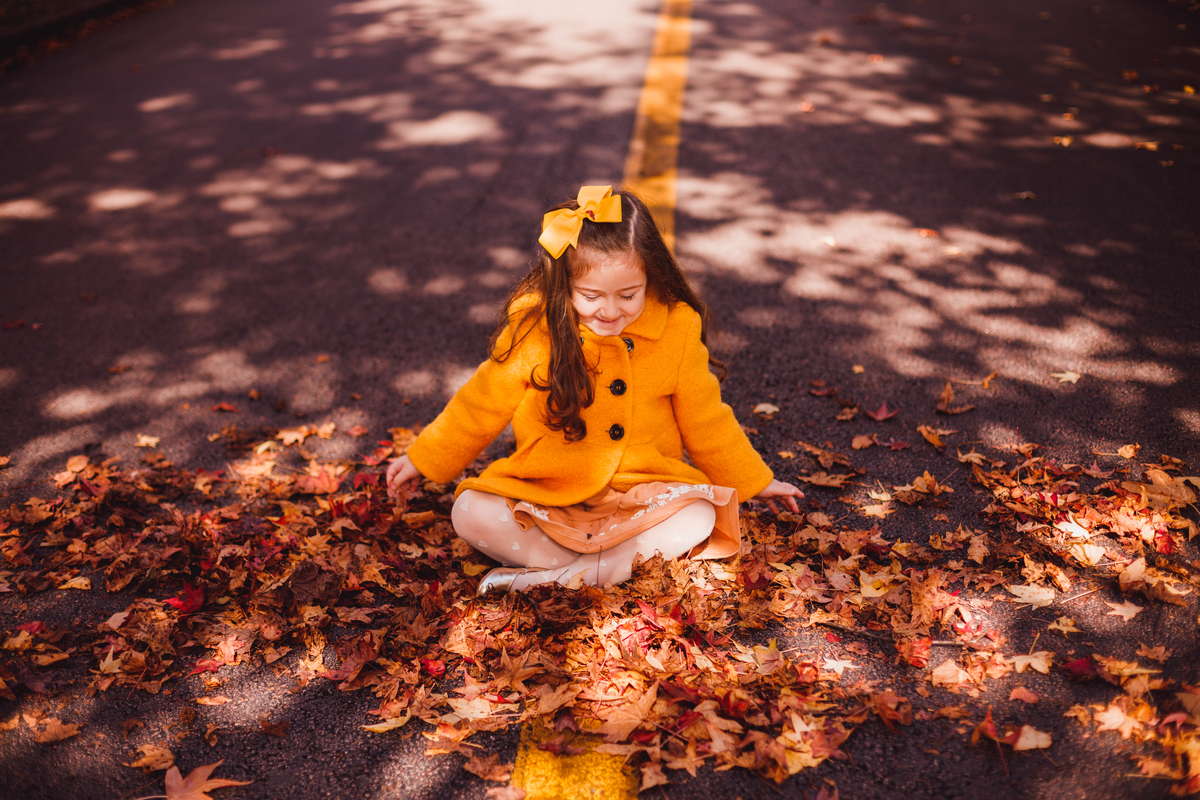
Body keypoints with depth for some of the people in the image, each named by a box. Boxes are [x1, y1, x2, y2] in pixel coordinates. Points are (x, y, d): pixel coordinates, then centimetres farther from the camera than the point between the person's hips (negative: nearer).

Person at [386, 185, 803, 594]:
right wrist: (424, 460, 10)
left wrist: (753, 482, 15)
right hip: (542, 495, 0)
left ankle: (554, 577, -28)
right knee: (470, 513, -23)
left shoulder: (676, 330, -8)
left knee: (698, 521, -29)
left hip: (640, 496, 0)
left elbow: (706, 422, 7)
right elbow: (481, 406, 5)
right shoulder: (533, 328, -10)